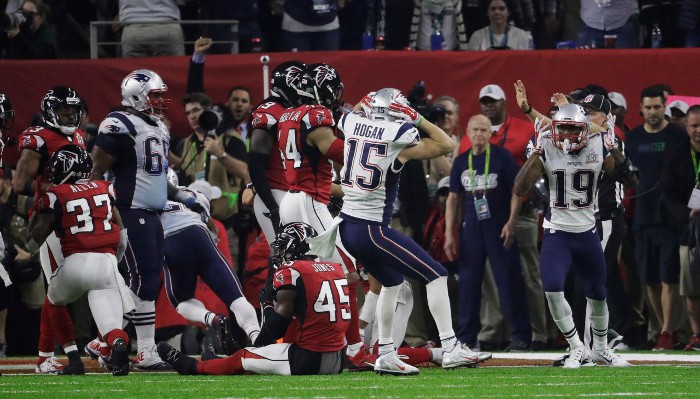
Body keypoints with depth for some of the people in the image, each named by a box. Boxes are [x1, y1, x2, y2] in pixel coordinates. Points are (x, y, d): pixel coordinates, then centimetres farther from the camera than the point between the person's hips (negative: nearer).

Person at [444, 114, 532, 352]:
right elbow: (453, 198, 14)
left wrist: (511, 222, -14)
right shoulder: (461, 162, 10)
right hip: (472, 228, 4)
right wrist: (449, 233, 8)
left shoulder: (502, 157, -2)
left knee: (509, 280, -6)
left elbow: (516, 191, -3)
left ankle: (520, 334, -3)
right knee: (468, 282, 3)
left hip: (499, 227, -4)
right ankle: (466, 338, 9)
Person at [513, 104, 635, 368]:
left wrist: (614, 149, -21)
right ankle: (577, 349, -4)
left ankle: (600, 348, 38)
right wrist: (536, 153, -27)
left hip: (587, 233, 2)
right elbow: (519, 190, -20)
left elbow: (632, 180, -10)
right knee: (552, 289, -20)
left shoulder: (598, 148, -7)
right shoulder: (547, 151, -12)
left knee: (597, 294, 15)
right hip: (557, 234, -2)